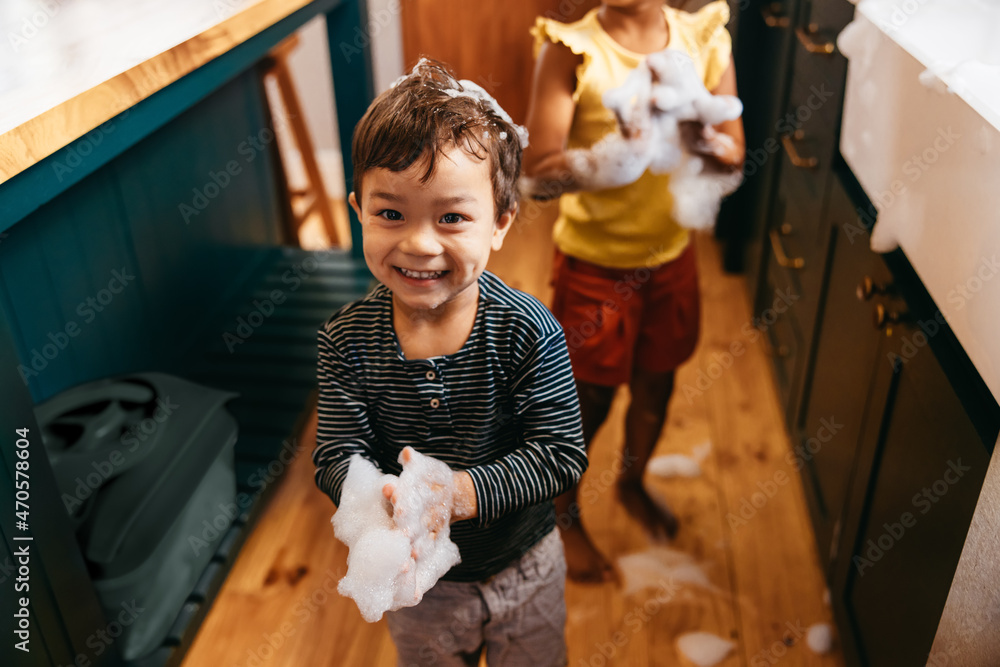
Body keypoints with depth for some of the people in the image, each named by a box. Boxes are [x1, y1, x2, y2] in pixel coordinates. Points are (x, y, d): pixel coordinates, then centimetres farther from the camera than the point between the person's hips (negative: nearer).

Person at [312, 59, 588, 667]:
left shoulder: (528, 332, -24)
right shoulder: (348, 338, -18)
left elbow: (563, 454, -23)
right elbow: (338, 454, -16)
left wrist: (469, 490, -37)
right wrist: (376, 496, -38)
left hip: (522, 565, -1)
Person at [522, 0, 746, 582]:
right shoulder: (570, 50, -18)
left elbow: (734, 154, -7)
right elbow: (539, 174, -24)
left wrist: (697, 133, -29)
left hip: (673, 255, 5)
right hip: (596, 263, -4)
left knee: (657, 385, 22)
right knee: (589, 401, 11)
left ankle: (633, 484, 51)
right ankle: (566, 517, 38)